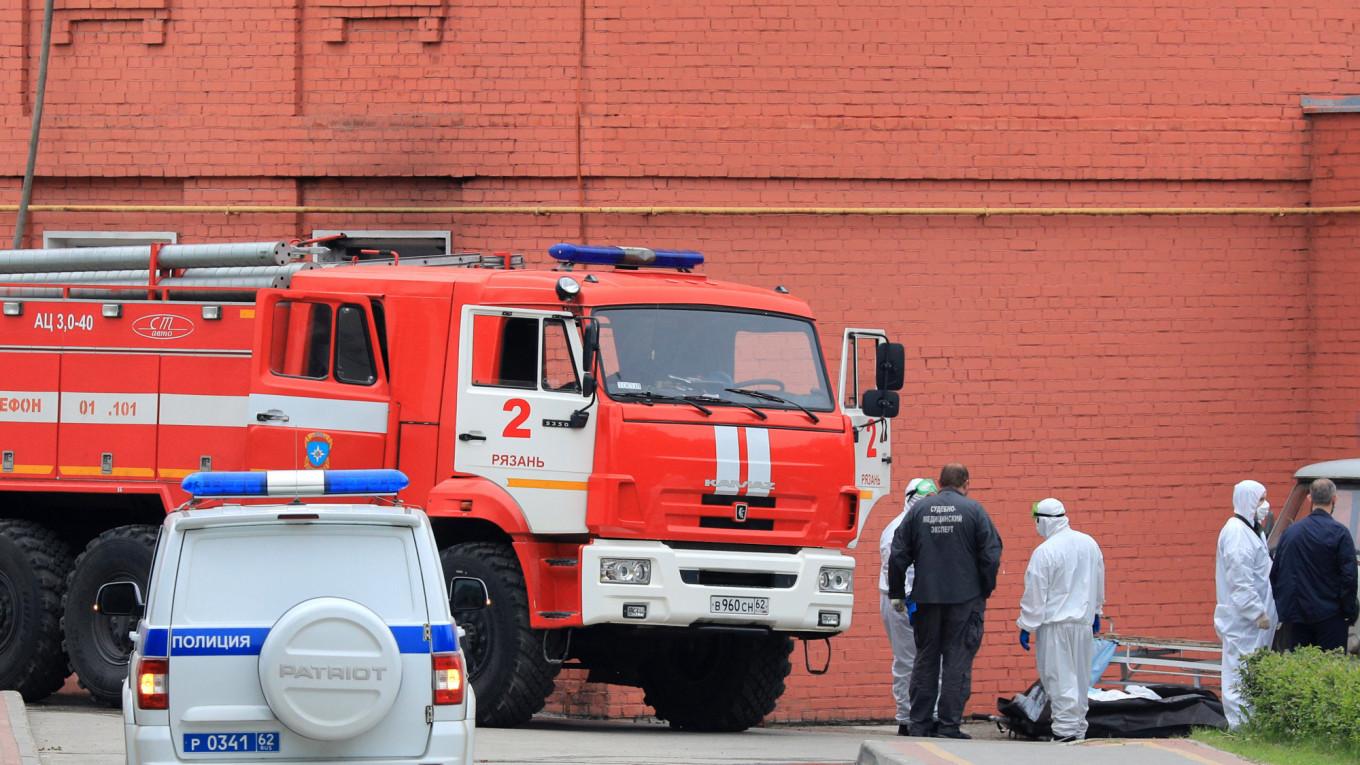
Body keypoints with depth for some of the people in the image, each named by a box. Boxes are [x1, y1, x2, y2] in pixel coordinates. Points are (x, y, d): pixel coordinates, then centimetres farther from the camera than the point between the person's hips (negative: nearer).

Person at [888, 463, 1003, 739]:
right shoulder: (974, 511, -4)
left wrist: (896, 593, 11)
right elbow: (991, 555, -7)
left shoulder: (919, 510, 4)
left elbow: (898, 555, 4)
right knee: (958, 659, 0)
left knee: (925, 658, 12)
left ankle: (919, 723, 12)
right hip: (964, 598, -3)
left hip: (926, 599, 3)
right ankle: (949, 724, -4)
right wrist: (985, 591, 5)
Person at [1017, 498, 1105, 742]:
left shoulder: (1045, 552, -15)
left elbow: (1035, 593, -12)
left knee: (1060, 678, -4)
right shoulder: (1089, 544, 6)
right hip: (1083, 621, 7)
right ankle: (1078, 729, 18)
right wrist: (1095, 612, 31)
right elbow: (1099, 582, 18)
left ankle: (1065, 729, -8)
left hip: (1055, 623, -7)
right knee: (1080, 679, 13)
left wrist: (1026, 626, -4)